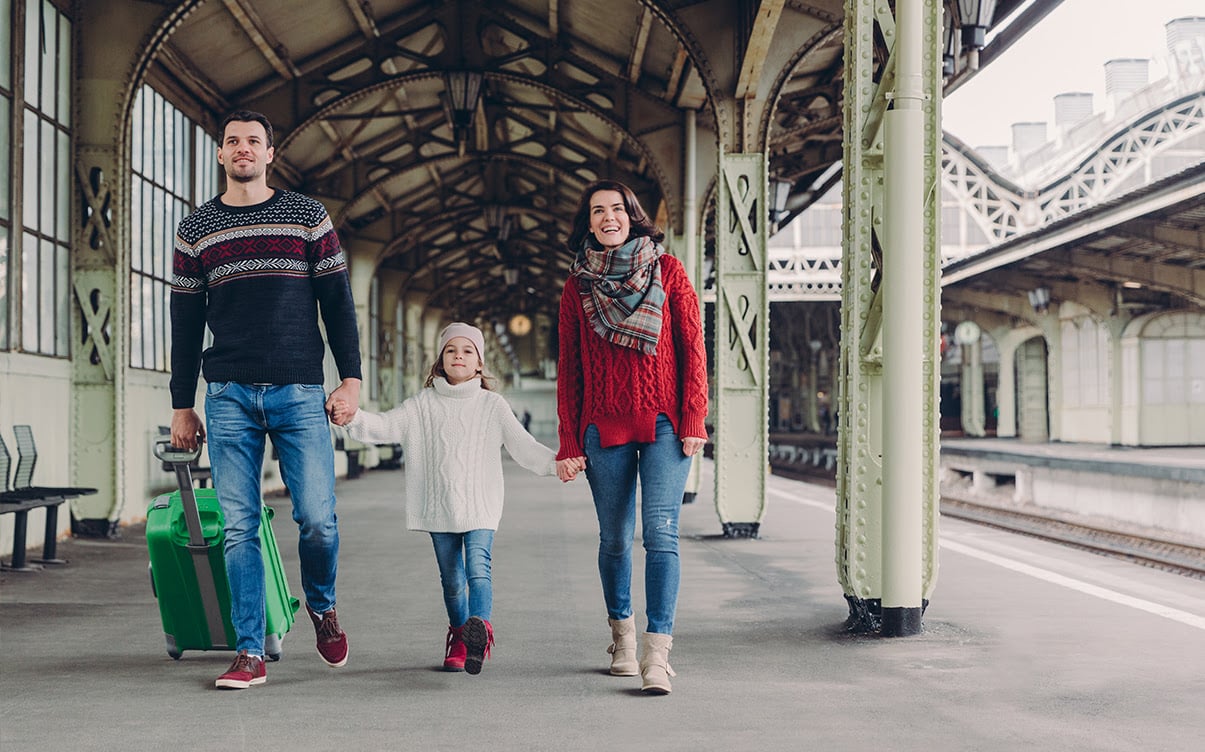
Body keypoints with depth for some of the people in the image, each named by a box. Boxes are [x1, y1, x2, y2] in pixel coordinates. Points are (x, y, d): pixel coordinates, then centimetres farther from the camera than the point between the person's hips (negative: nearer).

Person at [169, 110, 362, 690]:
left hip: (299, 391, -1)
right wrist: (182, 406, 10)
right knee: (239, 528, -1)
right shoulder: (195, 231, 11)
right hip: (228, 396, 1)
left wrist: (351, 378, 0)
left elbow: (338, 302, 7)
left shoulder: (308, 216, 8)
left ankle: (322, 605, 23)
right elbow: (185, 323, 13)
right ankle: (250, 654, 6)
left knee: (318, 518, -7)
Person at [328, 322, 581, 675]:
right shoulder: (423, 405, 9)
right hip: (439, 507, 2)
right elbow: (385, 426, -1)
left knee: (478, 568, -21)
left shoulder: (492, 405, 6)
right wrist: (354, 418, -21)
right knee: (451, 580, 8)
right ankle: (459, 638, 23)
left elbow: (523, 445, 1)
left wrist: (555, 462, -15)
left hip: (480, 506, -2)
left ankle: (480, 628, -37)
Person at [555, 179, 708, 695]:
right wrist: (569, 443, 4)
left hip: (663, 422, -2)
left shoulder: (668, 271, 5)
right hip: (604, 427, 2)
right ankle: (622, 636, 26)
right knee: (614, 538, 7)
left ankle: (657, 653, -16)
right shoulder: (578, 285, 9)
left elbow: (692, 348, 3)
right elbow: (568, 369, 9)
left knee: (660, 533, -13)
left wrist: (694, 420, -5)